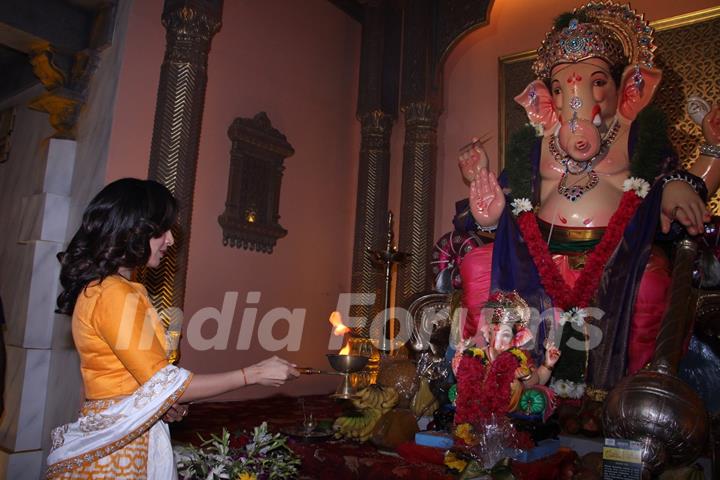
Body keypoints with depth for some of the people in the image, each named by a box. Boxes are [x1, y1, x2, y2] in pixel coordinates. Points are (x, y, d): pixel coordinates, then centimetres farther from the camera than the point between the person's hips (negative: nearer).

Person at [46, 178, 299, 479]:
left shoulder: (98, 286, 9)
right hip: (116, 448, -8)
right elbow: (165, 384, -21)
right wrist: (254, 374, -17)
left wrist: (164, 401, 1)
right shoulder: (115, 294, -21)